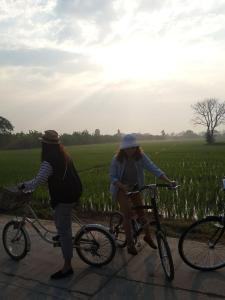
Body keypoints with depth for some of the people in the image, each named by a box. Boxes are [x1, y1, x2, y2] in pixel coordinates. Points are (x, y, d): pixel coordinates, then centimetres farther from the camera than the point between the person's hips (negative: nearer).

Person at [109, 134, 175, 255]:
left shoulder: (141, 156, -17)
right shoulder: (117, 159, -20)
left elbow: (154, 169, -24)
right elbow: (112, 177, -16)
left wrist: (169, 181, -35)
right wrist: (122, 186, -33)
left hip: (135, 187, 3)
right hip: (122, 189, -2)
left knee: (141, 212, 10)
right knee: (127, 214, -9)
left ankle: (148, 236, 33)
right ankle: (130, 244, 6)